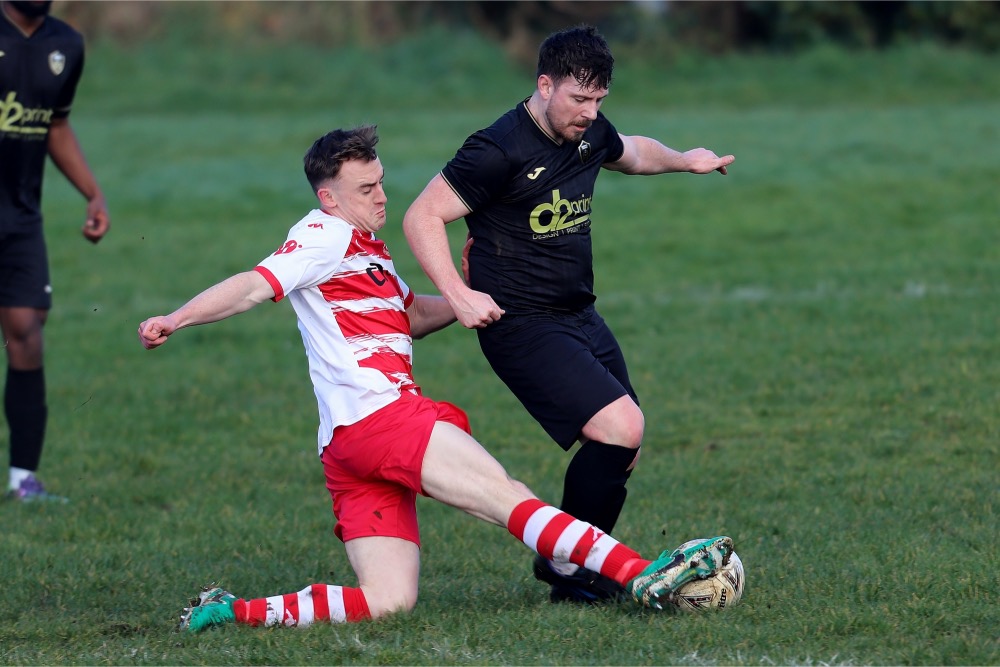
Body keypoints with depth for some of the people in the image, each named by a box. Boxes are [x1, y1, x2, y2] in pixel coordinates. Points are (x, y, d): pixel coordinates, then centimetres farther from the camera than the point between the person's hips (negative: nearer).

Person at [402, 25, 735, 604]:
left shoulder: (590, 131, 7)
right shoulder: (500, 151, -18)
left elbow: (629, 152, 33)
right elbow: (423, 216, -15)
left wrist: (684, 160, 19)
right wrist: (459, 295, -23)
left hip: (581, 317, 9)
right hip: (522, 325, -9)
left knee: (622, 450, 8)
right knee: (620, 426, -20)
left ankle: (579, 565, 24)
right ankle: (565, 563, -7)